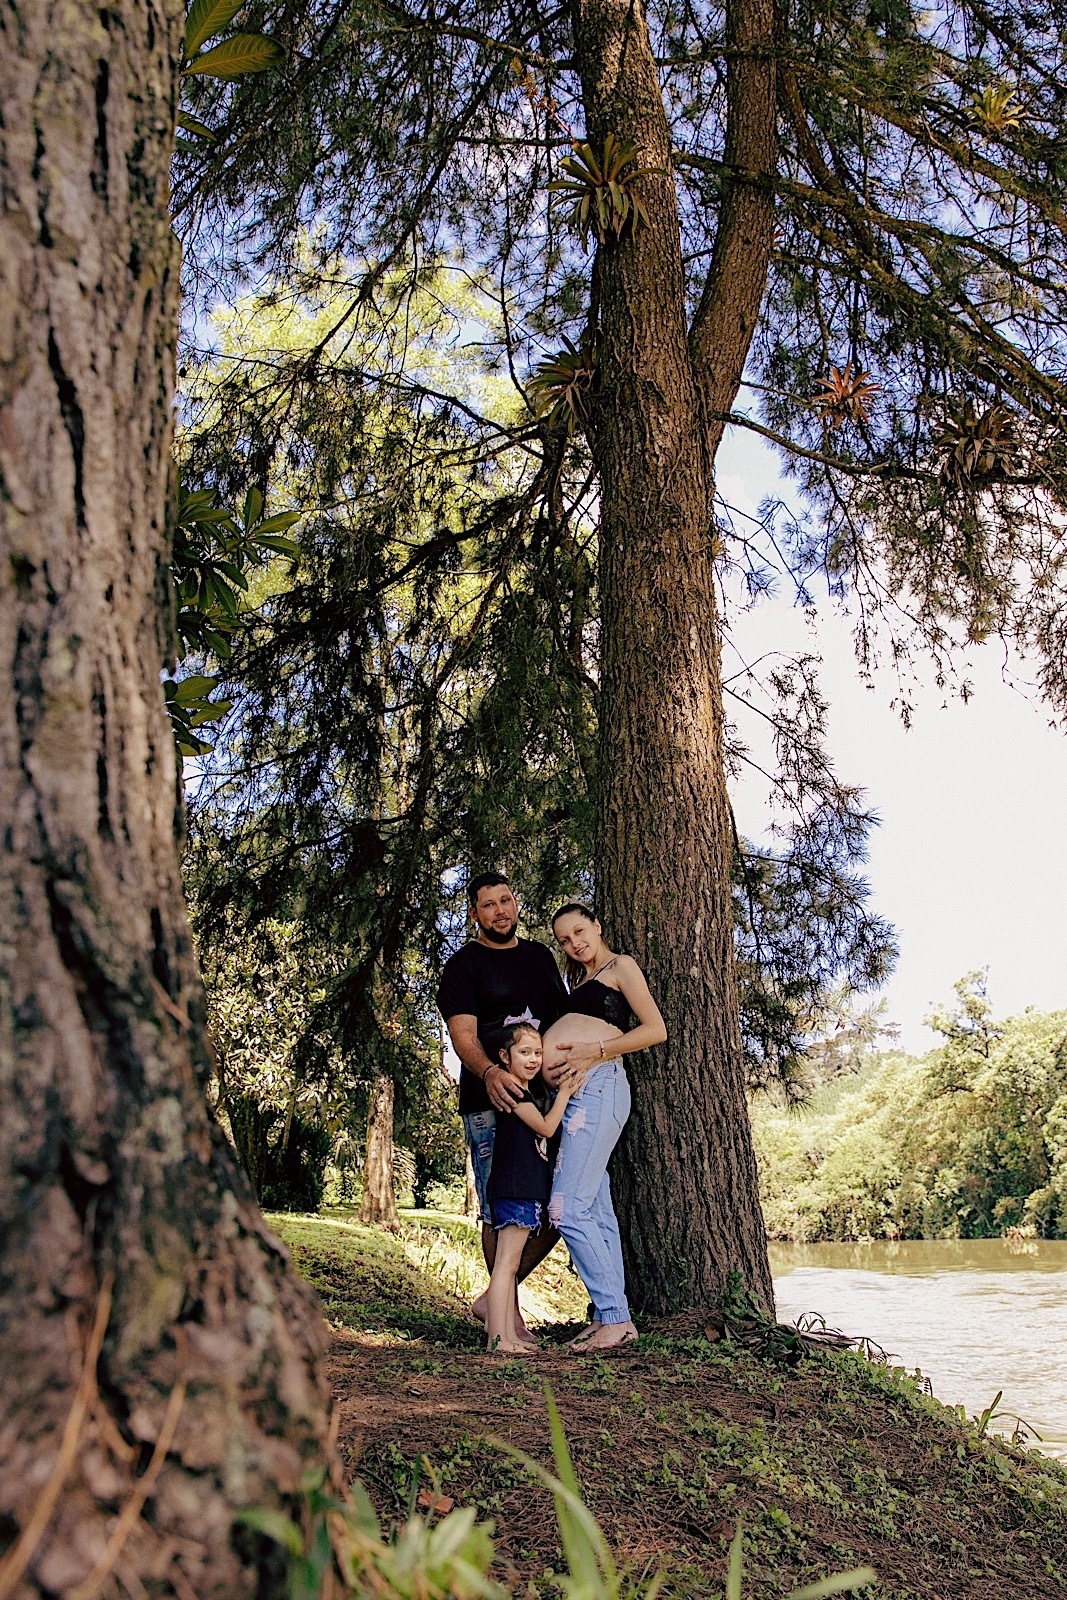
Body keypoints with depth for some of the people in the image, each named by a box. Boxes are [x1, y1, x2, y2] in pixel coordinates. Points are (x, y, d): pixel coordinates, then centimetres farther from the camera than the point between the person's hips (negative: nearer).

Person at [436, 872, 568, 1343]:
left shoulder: (540, 956, 19)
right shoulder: (464, 966, 1)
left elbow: (565, 1020, 25)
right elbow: (463, 1034, -12)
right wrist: (490, 1072, -31)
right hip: (490, 1107, -5)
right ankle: (509, 1311, 15)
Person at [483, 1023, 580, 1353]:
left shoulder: (526, 1094, 20)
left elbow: (543, 1134, 29)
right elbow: (546, 1128, -12)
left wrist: (561, 1092, 20)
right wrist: (564, 1093, -3)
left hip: (528, 1190, 10)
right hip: (514, 1188, -10)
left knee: (510, 1265, 10)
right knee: (506, 1263, -11)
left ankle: (508, 1334, 14)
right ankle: (497, 1337, -11)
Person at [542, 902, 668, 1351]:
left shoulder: (621, 966, 3)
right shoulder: (581, 981, 26)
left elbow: (656, 1030, -6)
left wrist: (594, 1052, -14)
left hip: (597, 1088, -9)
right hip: (573, 1095, 9)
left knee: (567, 1210, -14)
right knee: (595, 1212, 7)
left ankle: (616, 1318, -10)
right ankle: (609, 1316, 10)